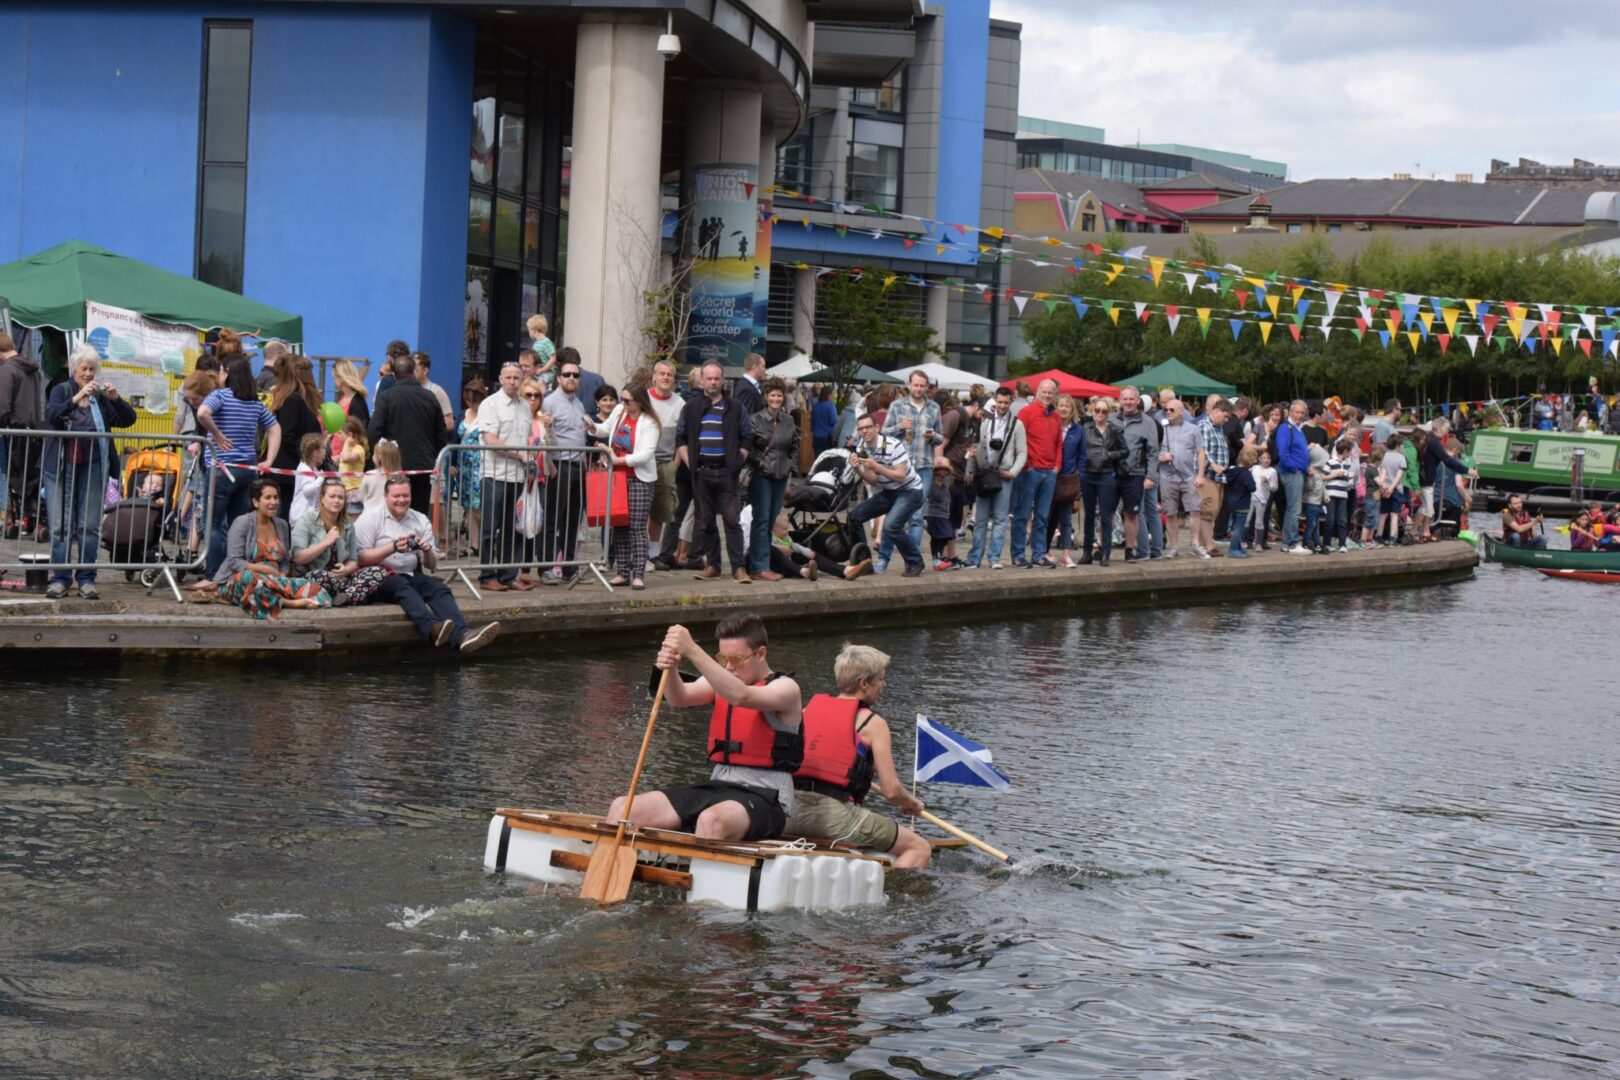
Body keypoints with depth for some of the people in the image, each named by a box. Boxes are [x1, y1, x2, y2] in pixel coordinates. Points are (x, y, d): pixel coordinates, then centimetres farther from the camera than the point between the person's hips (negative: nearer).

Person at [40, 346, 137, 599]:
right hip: (61, 466, -1)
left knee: (90, 526, 0)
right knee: (61, 525, -2)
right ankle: (59, 578, 2)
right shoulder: (62, 391, 4)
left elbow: (128, 419, 2)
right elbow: (51, 415, -14)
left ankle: (86, 578, 5)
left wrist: (116, 399, -15)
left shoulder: (102, 396, 8)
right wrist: (76, 398, -28)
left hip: (93, 466, 1)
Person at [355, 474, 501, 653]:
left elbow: (432, 565, 13)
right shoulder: (370, 519, 3)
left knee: (439, 588, -26)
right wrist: (393, 547, -21)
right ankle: (432, 628, -64)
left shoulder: (421, 520, 15)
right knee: (402, 585, -37)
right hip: (381, 578, -4)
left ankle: (460, 636, -52)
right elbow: (361, 558, -10)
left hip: (411, 576, 4)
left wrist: (427, 551, -10)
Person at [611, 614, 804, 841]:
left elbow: (741, 696, -26)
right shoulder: (720, 681, 14)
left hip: (764, 798, -7)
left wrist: (692, 651, -34)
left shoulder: (785, 688, -5)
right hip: (717, 788, 7)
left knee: (711, 820, -41)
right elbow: (679, 698, -5)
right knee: (622, 809, -10)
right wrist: (670, 668, -28)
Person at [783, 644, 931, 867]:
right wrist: (913, 804, 18)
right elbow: (891, 790, -3)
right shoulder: (873, 723, 0)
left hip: (791, 812, 6)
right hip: (836, 813, -6)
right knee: (920, 848, 4)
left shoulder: (809, 708, 16)